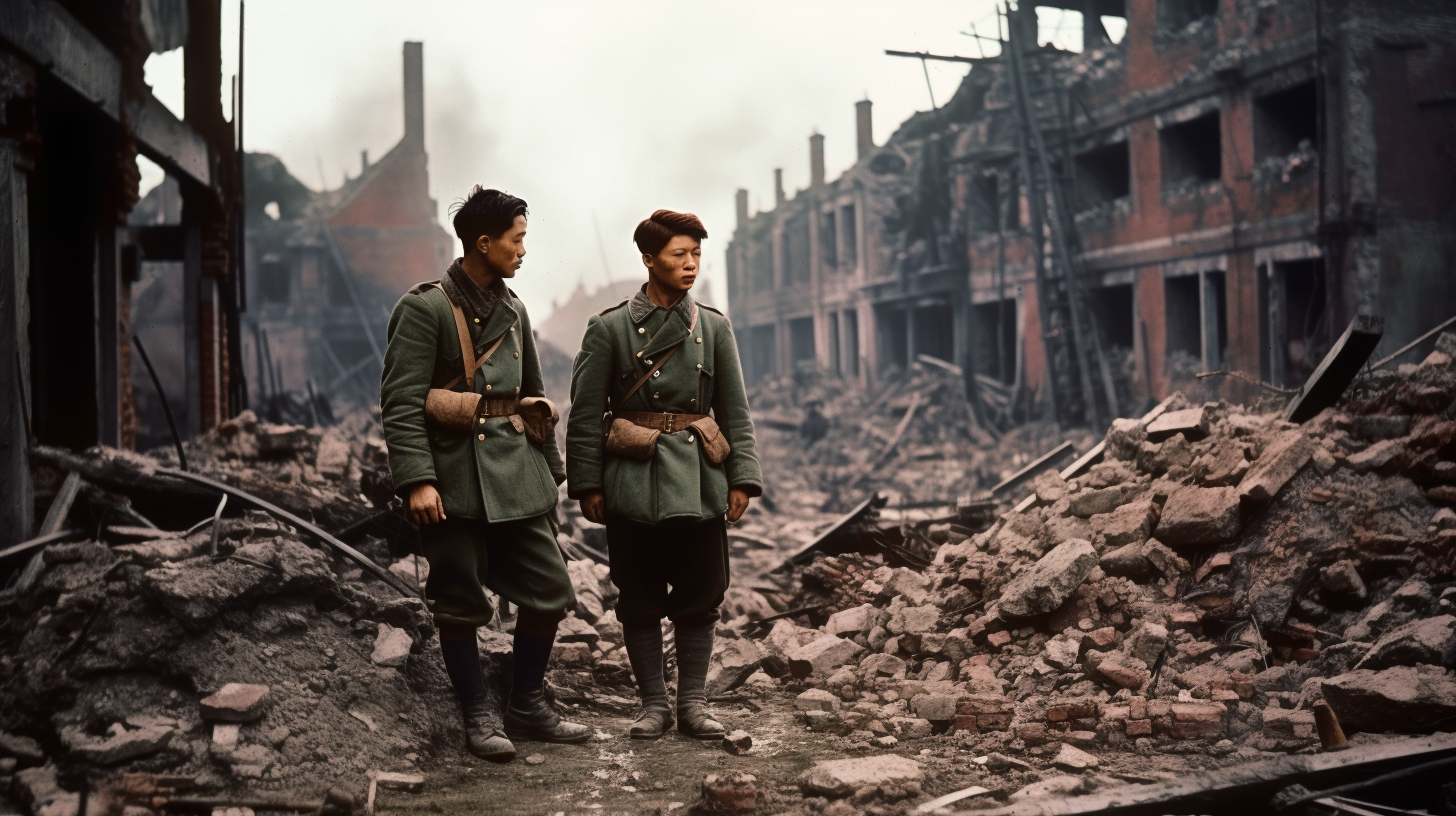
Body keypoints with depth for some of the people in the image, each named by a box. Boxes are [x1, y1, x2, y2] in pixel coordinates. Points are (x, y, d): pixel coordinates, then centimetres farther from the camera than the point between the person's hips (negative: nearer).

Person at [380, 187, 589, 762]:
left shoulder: (513, 310, 14)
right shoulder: (426, 308, -8)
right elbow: (401, 401, -13)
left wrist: (550, 469, 21)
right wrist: (417, 480, -21)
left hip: (515, 472, 7)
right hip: (455, 474, -6)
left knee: (549, 590, 6)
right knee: (460, 602, 2)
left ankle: (527, 707, 22)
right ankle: (478, 717, 17)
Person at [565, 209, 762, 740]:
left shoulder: (714, 327, 7)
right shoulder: (610, 328, -1)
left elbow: (735, 412, 8)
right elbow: (585, 414, 0)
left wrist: (742, 478, 0)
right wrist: (587, 486, -4)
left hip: (700, 483, 2)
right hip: (633, 482, -2)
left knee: (700, 594, 5)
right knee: (640, 598, 5)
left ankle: (693, 702, 18)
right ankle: (654, 703, 18)